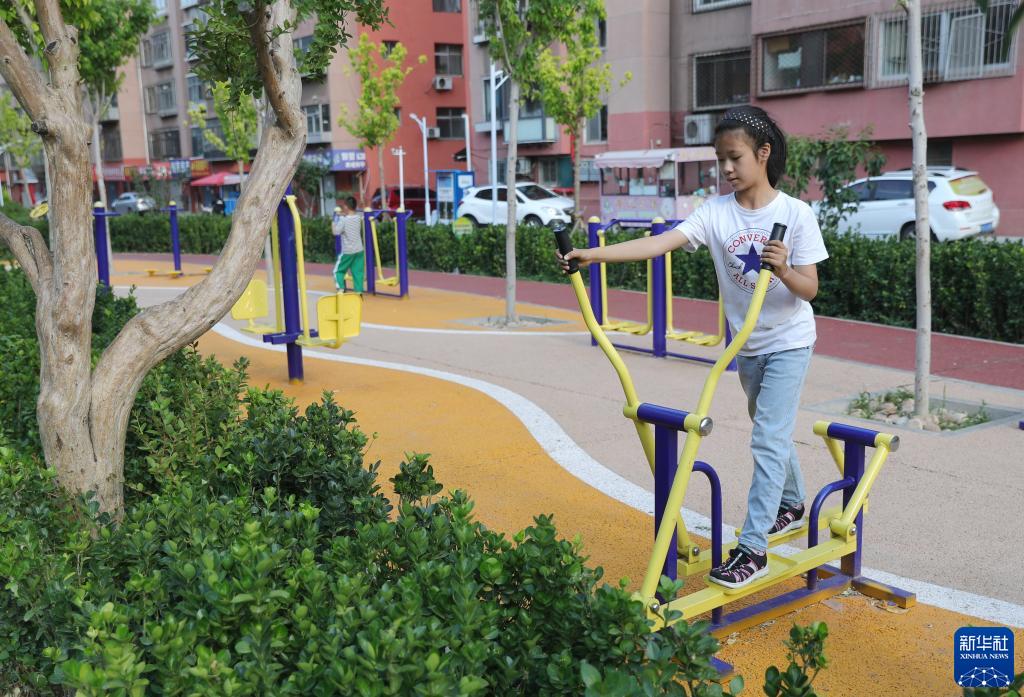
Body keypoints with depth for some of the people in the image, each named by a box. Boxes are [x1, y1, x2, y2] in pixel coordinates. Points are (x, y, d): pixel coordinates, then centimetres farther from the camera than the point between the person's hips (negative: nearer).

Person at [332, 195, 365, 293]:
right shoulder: (358, 218, 2)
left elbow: (335, 231, -15)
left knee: (338, 270, 9)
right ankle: (359, 291, 7)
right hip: (359, 250, 5)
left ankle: (341, 289, -7)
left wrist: (334, 220, -5)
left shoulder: (343, 220, -16)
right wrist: (343, 215, 15)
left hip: (347, 251, -5)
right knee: (358, 272, 8)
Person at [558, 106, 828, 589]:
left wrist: (783, 268, -36)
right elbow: (661, 243, -23)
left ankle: (752, 548, -9)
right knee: (772, 433, 22)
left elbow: (809, 290, -14)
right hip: (746, 345, 5)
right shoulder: (717, 212, -9)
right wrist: (593, 254, -34)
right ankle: (791, 505, 45)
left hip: (788, 342, -5)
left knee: (767, 439, -12)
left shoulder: (795, 214, -16)